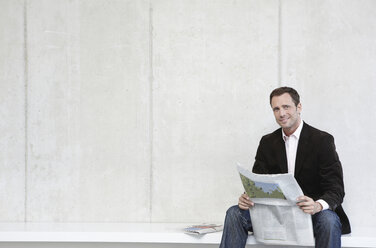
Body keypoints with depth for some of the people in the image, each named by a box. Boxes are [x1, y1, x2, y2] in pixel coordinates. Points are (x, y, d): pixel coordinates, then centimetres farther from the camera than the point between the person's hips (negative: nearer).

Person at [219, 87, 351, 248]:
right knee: (235, 213, -19)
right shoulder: (267, 142, 10)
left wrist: (318, 205, -33)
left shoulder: (322, 140, -5)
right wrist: (246, 198, -19)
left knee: (328, 220, -36)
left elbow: (336, 189, -10)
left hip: (309, 211, -3)